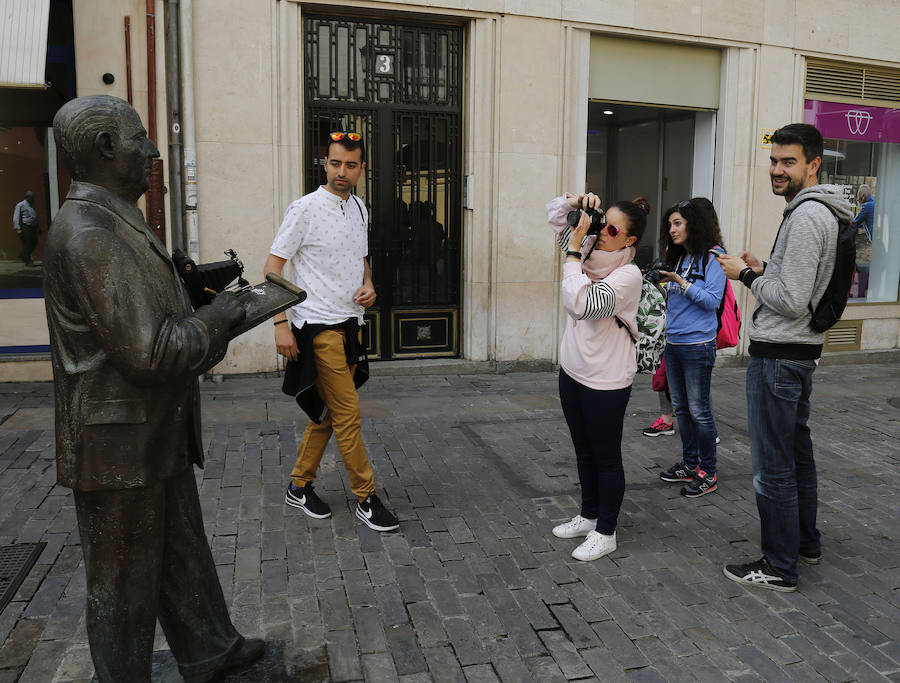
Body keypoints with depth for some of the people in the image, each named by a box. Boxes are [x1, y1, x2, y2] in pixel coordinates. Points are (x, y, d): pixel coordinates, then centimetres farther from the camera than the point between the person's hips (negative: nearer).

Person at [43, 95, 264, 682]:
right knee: (125, 580, 10)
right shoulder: (90, 234, -23)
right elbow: (149, 352, -28)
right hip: (121, 445, -11)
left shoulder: (117, 223, 12)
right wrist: (220, 315, -13)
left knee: (183, 553, 23)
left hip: (159, 434, 11)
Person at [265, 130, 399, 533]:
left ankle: (299, 487, 28)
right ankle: (366, 499, 8)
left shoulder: (359, 209, 12)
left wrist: (368, 284, 3)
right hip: (318, 326, -7)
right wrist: (281, 323, -18)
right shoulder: (305, 208, -10)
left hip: (350, 323, 7)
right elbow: (273, 266, -11)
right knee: (348, 415, -5)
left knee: (327, 412, 13)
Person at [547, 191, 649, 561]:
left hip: (606, 382, -8)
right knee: (584, 452, 21)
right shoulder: (591, 248, 0)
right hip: (572, 371, 8)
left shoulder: (628, 275, -21)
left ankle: (605, 533, 24)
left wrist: (572, 252, -26)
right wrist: (577, 201, -9)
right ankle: (589, 516, 39)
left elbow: (581, 304, -34)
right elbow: (554, 214, 12)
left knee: (606, 458, 8)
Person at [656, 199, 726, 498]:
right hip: (673, 343, 8)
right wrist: (661, 284, 2)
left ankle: (708, 473, 11)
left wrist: (680, 282, -19)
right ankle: (689, 463, 26)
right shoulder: (679, 258, 13)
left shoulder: (712, 257, -9)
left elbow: (712, 300, -15)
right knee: (680, 407, 14)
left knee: (699, 410, -1)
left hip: (698, 344, -8)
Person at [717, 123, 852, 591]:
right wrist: (764, 270, 12)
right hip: (800, 351, 11)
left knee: (773, 465, -2)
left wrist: (746, 275, -10)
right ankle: (806, 542, 35)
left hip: (778, 355, -11)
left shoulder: (805, 217, -19)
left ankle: (779, 567, 9)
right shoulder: (820, 212, 15)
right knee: (797, 451, 20)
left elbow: (791, 301, -22)